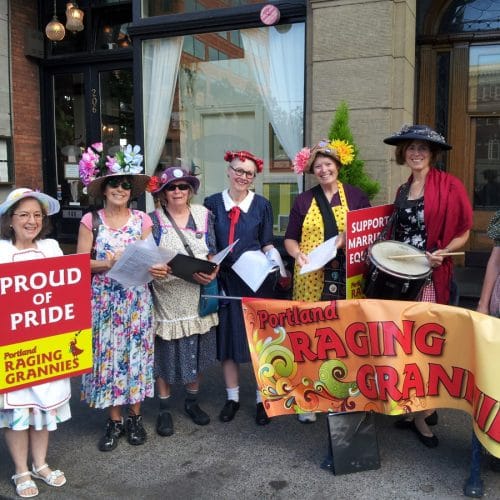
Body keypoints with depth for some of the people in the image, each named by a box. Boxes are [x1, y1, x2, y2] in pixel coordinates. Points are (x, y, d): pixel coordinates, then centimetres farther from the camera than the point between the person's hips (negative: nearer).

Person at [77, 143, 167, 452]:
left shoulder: (142, 220, 3)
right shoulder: (91, 220, 0)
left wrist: (155, 269, -20)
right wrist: (107, 264, -19)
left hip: (136, 299, 1)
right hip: (103, 301, 0)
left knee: (136, 353, 6)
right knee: (108, 354, 4)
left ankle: (136, 417, 21)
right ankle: (115, 421, 18)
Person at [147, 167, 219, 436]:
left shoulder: (203, 215, 5)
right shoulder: (154, 220, -4)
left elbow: (213, 252, 7)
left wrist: (212, 270, -15)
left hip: (198, 299, 3)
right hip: (167, 300, -3)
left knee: (196, 352, 12)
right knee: (166, 354, 5)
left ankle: (192, 401, 31)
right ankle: (164, 409, 21)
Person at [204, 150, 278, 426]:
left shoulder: (262, 205, 1)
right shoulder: (212, 203, 2)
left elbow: (267, 243, 4)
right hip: (224, 279, 1)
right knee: (227, 337, 9)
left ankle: (263, 399, 20)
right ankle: (232, 397, 25)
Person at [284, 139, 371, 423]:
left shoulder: (356, 196, 8)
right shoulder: (303, 201, 10)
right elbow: (290, 239, 12)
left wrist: (347, 237, -11)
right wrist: (298, 254, -9)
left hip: (347, 279, 0)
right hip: (312, 279, 1)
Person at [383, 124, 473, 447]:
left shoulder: (449, 186, -4)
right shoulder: (403, 191, 14)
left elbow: (463, 233, -4)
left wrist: (441, 253, -19)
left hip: (431, 275, -5)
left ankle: (423, 411, 13)